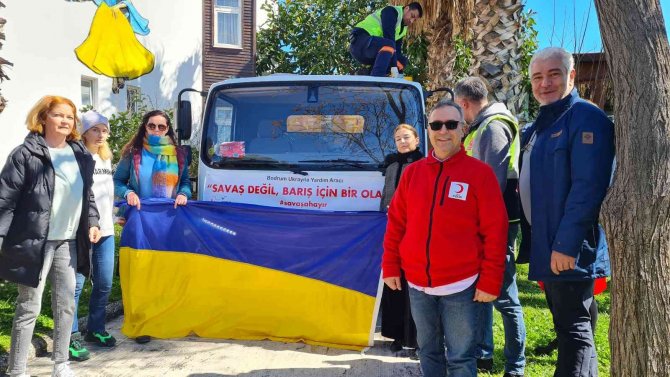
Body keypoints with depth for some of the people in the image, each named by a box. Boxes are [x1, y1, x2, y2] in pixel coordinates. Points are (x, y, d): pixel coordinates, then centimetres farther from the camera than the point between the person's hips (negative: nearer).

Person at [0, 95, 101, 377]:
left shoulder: (81, 155, 11)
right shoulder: (26, 154, -8)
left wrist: (92, 222, 5)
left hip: (68, 242, 6)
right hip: (35, 242, -6)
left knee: (66, 304, 12)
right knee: (29, 308, 0)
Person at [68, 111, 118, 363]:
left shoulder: (106, 158, 17)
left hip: (106, 230, 7)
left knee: (104, 284, 10)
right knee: (76, 284, -4)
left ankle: (95, 329, 24)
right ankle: (72, 337, 6)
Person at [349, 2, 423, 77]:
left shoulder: (402, 28, 19)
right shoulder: (391, 11, -9)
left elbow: (397, 49, 11)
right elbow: (389, 38, -21)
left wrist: (399, 74, -3)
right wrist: (394, 66, -26)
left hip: (372, 51, 9)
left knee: (402, 60, 6)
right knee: (389, 44, -34)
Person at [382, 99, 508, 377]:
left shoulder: (480, 172, -6)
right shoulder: (412, 172, 5)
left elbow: (495, 231, -7)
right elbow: (396, 223, 9)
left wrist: (490, 282, -10)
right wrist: (390, 267, 5)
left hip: (461, 286, -3)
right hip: (417, 285, 4)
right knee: (428, 351, 17)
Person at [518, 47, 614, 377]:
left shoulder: (586, 119, -12)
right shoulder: (536, 129, 16)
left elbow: (588, 188, -21)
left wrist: (566, 244, -24)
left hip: (569, 250, -9)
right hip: (545, 246, 9)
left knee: (573, 328, -4)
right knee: (567, 326, 18)